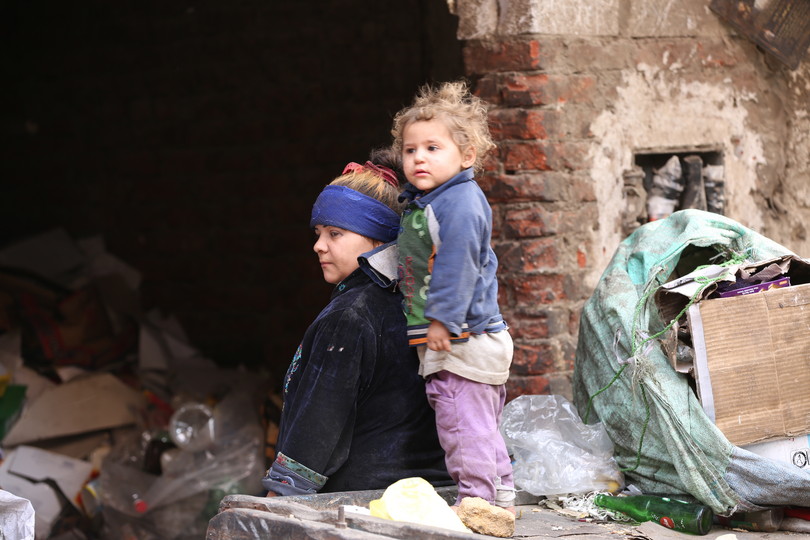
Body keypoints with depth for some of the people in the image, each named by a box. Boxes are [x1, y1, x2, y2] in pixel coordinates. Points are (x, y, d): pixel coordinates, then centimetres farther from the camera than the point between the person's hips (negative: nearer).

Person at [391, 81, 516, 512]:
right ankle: (500, 500, 23)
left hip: (463, 337, -11)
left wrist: (442, 319, -24)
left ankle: (476, 499, -4)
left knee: (463, 423, -8)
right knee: (481, 425, 16)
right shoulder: (419, 202, 15)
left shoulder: (461, 202, -16)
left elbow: (458, 264, -22)